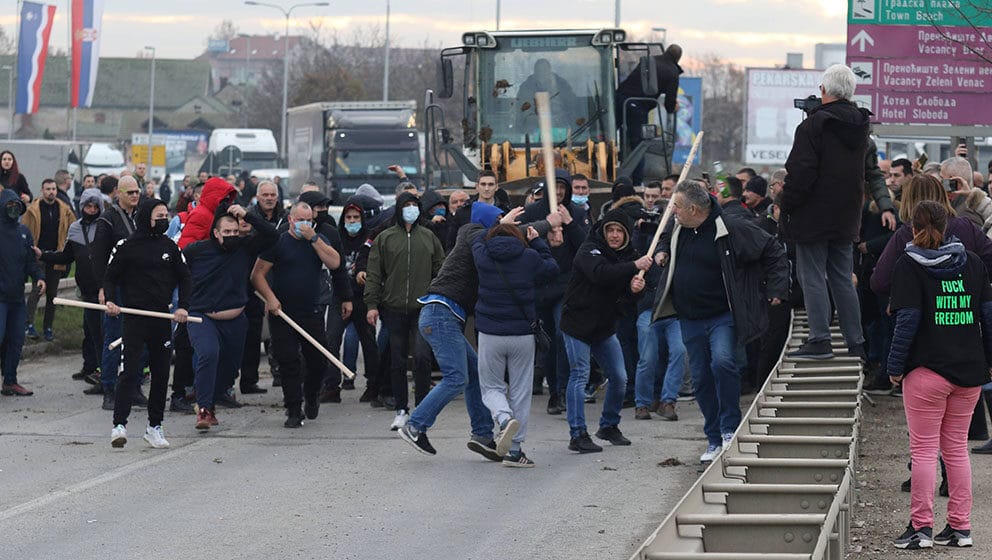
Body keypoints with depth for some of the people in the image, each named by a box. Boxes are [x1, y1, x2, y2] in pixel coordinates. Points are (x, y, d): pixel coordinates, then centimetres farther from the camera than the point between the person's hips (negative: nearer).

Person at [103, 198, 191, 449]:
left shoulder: (169, 247, 9)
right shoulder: (126, 247, -2)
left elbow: (184, 278, 14)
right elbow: (110, 277, 4)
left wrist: (183, 306, 1)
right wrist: (110, 300, -13)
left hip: (162, 318, 4)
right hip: (134, 318, -4)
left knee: (161, 373, 7)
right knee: (130, 371, -12)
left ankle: (155, 426, 16)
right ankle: (119, 424, -13)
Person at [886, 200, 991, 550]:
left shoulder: (910, 265, -6)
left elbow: (907, 320, -11)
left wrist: (895, 367, -6)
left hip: (927, 370, -4)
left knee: (923, 450, 1)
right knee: (956, 448, 12)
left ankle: (921, 528, 0)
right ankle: (960, 527, 12)